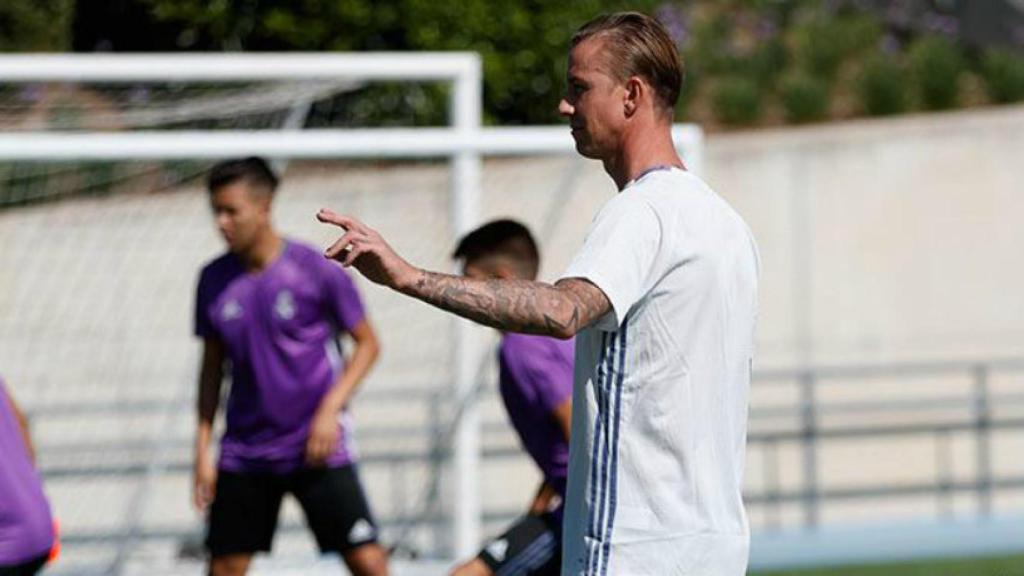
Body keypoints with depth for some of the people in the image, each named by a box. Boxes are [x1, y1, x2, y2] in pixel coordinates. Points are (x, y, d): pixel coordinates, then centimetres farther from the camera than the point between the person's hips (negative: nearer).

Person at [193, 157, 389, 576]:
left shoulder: (316, 270, -9)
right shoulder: (215, 280, 3)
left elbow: (366, 343, -1)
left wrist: (330, 409, -12)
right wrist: (202, 447, 8)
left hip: (316, 448, -3)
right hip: (244, 455, 4)